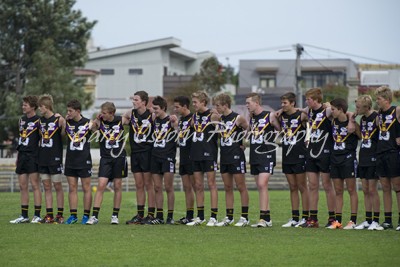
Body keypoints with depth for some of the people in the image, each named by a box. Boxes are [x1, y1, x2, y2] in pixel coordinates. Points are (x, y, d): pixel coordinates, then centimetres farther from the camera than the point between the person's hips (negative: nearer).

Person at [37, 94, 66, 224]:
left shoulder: (59, 119, -8)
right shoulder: (40, 120, 10)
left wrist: (64, 125, -17)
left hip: (55, 158, -6)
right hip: (43, 158, 6)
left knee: (57, 186, 0)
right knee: (46, 186, 6)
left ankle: (60, 215, 5)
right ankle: (49, 215, 9)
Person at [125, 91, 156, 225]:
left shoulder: (152, 116, -6)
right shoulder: (130, 114, 7)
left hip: (148, 152, -5)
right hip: (135, 152, 5)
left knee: (148, 184, -2)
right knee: (139, 185, 9)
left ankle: (151, 214, 2)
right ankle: (140, 215, 15)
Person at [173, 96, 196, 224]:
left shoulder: (193, 119, -11)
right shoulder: (180, 120, 15)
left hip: (192, 157, -9)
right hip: (183, 157, 9)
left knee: (195, 186, -6)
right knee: (186, 187, 9)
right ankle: (189, 215, 13)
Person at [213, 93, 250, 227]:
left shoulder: (238, 118, -9)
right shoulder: (219, 119, 10)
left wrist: (244, 144, -4)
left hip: (236, 156, -7)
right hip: (224, 156, 7)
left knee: (241, 187, -2)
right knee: (227, 188, 9)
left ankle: (245, 217, 1)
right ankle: (229, 217, 13)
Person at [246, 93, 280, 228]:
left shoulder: (270, 116, -7)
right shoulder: (251, 118, 13)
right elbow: (247, 133, 25)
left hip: (267, 155, -7)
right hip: (254, 156, 7)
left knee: (262, 185, -17)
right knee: (260, 187, 7)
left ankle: (264, 218, -17)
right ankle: (266, 219, 12)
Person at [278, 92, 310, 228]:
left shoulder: (301, 115, -9)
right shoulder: (281, 116, 8)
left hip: (299, 156, -6)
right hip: (287, 157, 6)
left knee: (302, 187, -1)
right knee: (292, 187, 10)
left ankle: (305, 218, 3)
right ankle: (295, 218, 14)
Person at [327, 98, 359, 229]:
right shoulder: (334, 121, 5)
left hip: (348, 158, -6)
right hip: (335, 158, 6)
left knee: (351, 190, -2)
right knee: (338, 191, 8)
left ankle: (353, 221, 0)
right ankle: (337, 221, 11)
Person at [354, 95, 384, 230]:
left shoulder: (376, 118, -12)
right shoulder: (363, 119, 12)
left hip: (373, 158, -8)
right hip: (363, 158, 8)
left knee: (372, 190, -5)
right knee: (365, 190, 8)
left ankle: (376, 221, 1)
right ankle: (368, 220, 13)